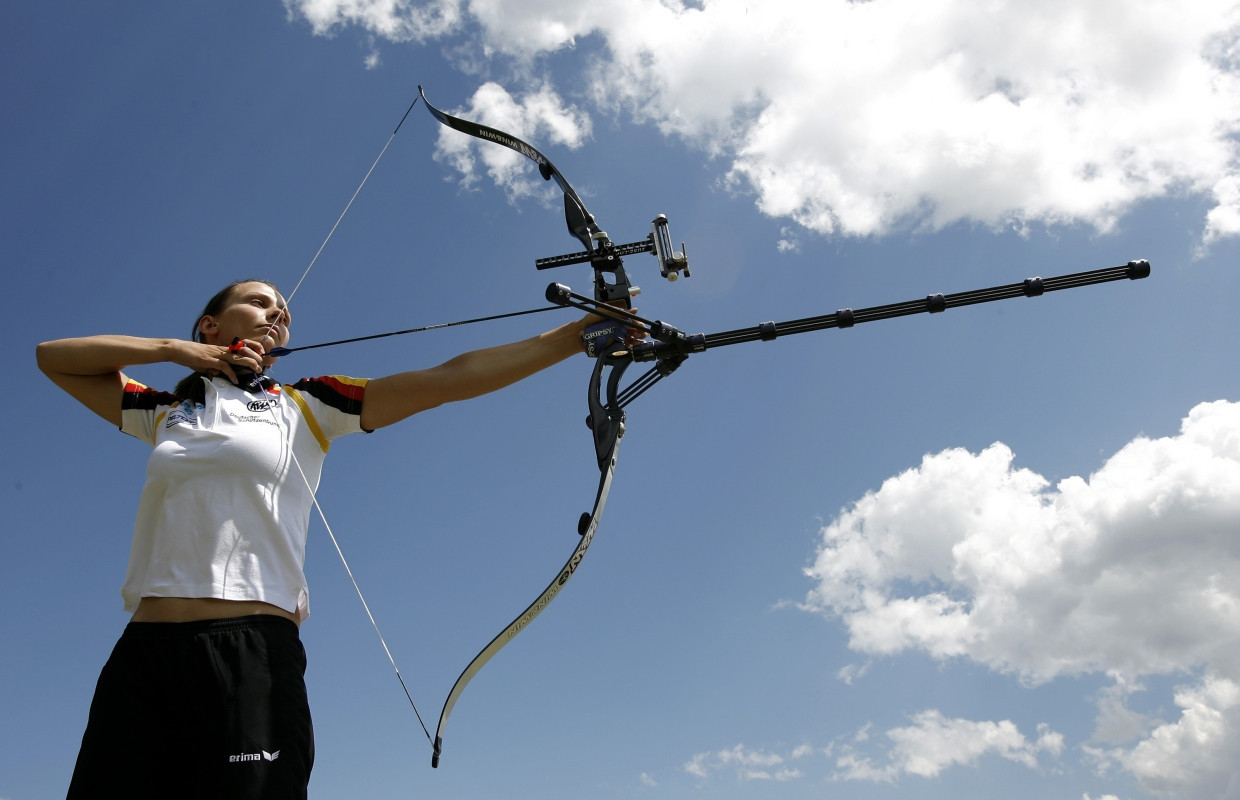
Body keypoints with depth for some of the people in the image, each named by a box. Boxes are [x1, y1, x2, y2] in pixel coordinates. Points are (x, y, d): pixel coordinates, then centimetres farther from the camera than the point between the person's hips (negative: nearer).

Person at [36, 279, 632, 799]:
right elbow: (53, 356, 24)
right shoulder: (164, 412, 20)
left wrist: (580, 333, 0)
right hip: (141, 655, 2)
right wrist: (174, 350, 12)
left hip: (253, 658, -2)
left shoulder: (305, 407, 12)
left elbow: (451, 378, 5)